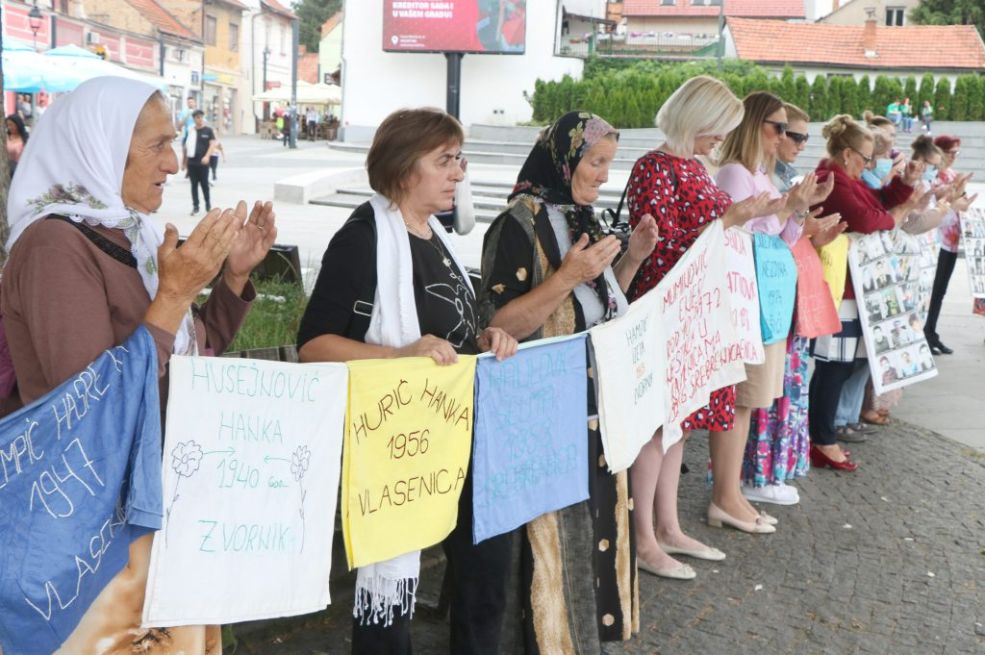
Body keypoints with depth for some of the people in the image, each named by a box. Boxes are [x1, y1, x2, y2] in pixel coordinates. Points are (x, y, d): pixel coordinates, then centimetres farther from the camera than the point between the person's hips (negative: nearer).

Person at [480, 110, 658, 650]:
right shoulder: (521, 222, -16)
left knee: (593, 525, 18)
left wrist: (632, 258, 3)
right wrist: (567, 276, -28)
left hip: (594, 408, 9)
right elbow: (498, 326, -21)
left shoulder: (580, 217, 9)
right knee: (553, 538, 1)